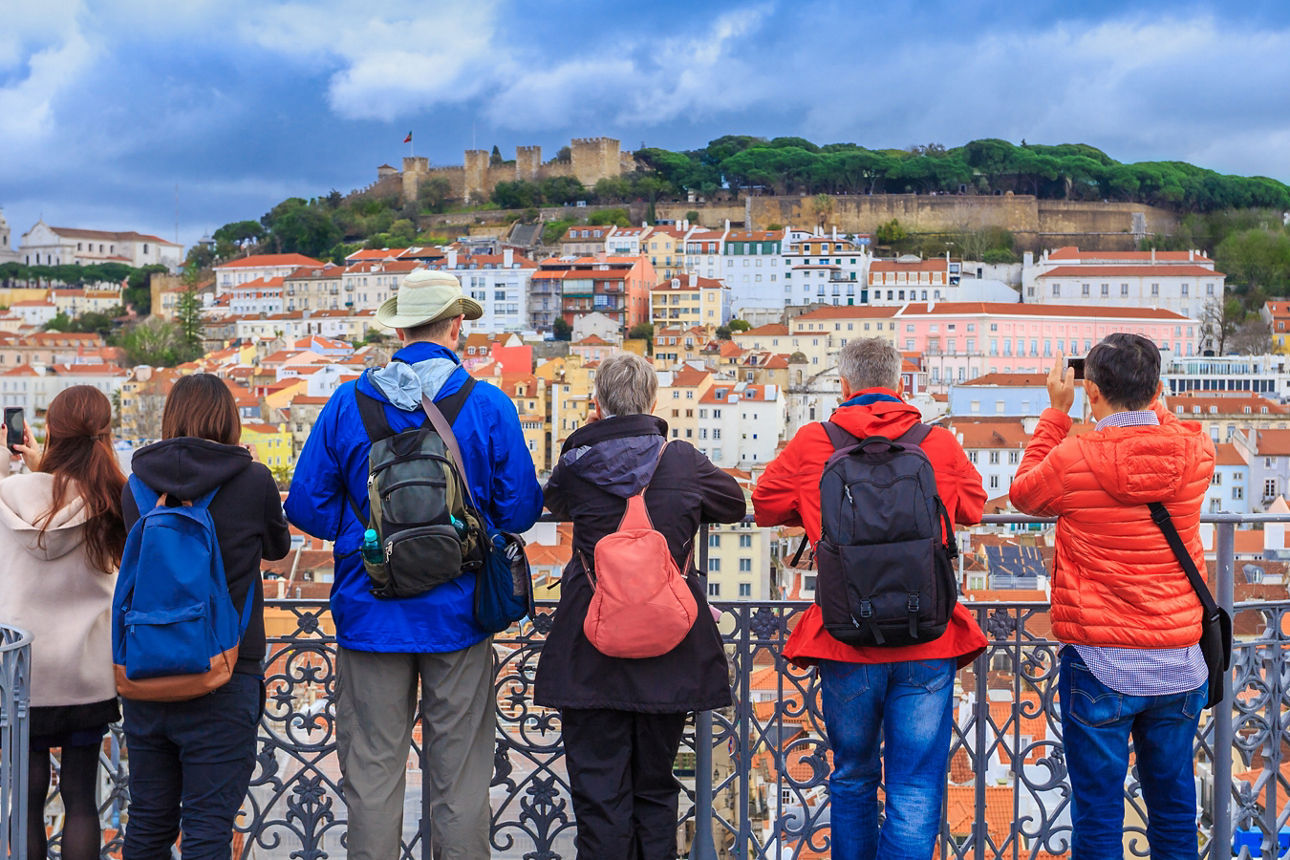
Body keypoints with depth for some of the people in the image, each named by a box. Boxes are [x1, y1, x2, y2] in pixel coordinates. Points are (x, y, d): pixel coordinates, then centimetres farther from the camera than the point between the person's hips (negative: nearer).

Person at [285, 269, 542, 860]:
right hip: (457, 613, -1)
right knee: (459, 776, 8)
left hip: (370, 612, 1)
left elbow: (306, 506, 0)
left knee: (372, 771, 9)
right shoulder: (489, 406, -5)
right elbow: (521, 510, -2)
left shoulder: (347, 404, -2)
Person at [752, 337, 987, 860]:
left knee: (852, 779, 19)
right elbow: (973, 507, 18)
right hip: (928, 643, -1)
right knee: (916, 791, 3)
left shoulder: (810, 444, -1)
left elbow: (765, 506, 13)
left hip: (845, 641, 1)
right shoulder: (941, 445, 1)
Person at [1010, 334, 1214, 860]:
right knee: (1173, 808, 15)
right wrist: (1141, 396, 20)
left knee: (1098, 816, 5)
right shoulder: (1197, 452, -3)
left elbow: (1023, 493, 9)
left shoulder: (1072, 460, -13)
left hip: (1100, 664, -4)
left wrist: (1056, 411, 12)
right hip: (1179, 664, 4)